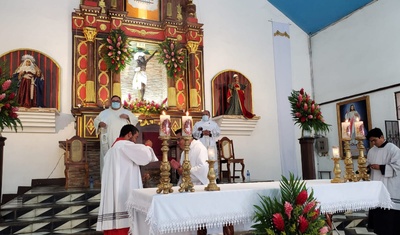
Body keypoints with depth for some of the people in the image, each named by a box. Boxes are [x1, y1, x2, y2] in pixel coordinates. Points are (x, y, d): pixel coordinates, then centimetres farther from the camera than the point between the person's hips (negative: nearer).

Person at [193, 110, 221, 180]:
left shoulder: (214, 123, 17)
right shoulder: (197, 124, 15)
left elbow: (218, 132, 4)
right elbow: (194, 133, 3)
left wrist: (210, 133, -12)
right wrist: (202, 133, -14)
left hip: (211, 145, 1)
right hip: (201, 145, -1)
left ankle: (215, 176, 2)